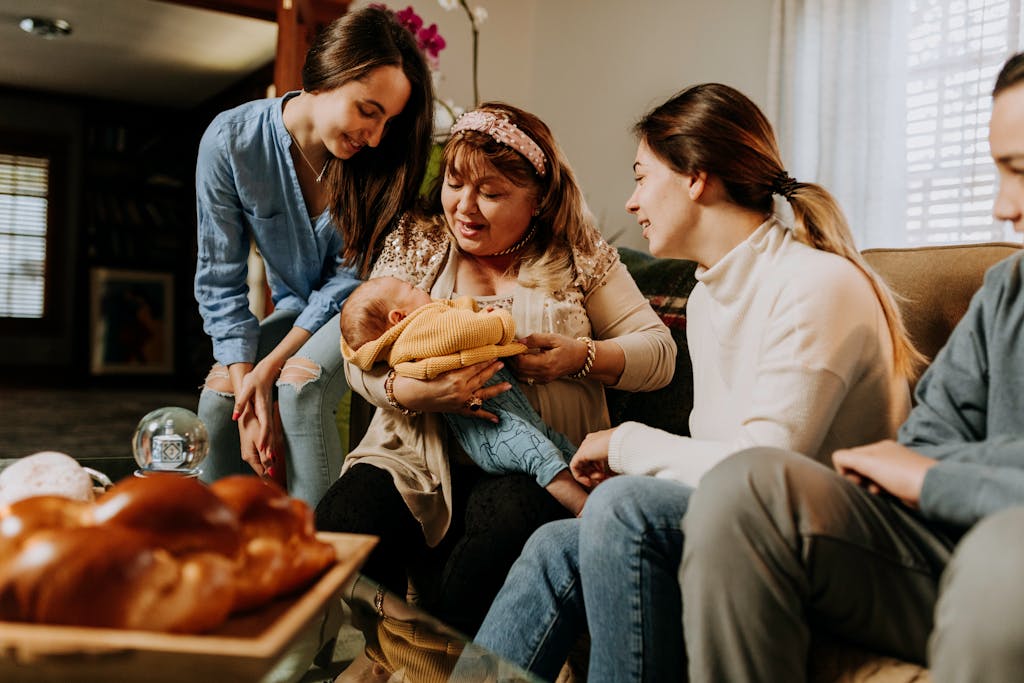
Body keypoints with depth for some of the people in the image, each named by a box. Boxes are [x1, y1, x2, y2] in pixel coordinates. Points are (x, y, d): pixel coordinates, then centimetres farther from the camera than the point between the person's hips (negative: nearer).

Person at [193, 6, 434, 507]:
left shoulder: (380, 160, -20)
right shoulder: (231, 141, -18)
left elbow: (349, 279, -15)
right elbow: (220, 282, -15)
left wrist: (270, 365, -22)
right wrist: (246, 385, -23)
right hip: (297, 310, 2)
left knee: (300, 382, -28)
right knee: (220, 391, -19)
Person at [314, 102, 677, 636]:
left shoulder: (579, 259, 8)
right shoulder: (414, 246, 11)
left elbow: (659, 353, 6)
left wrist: (582, 356, -14)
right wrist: (418, 392, -19)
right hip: (419, 456, 2)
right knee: (338, 524, -27)